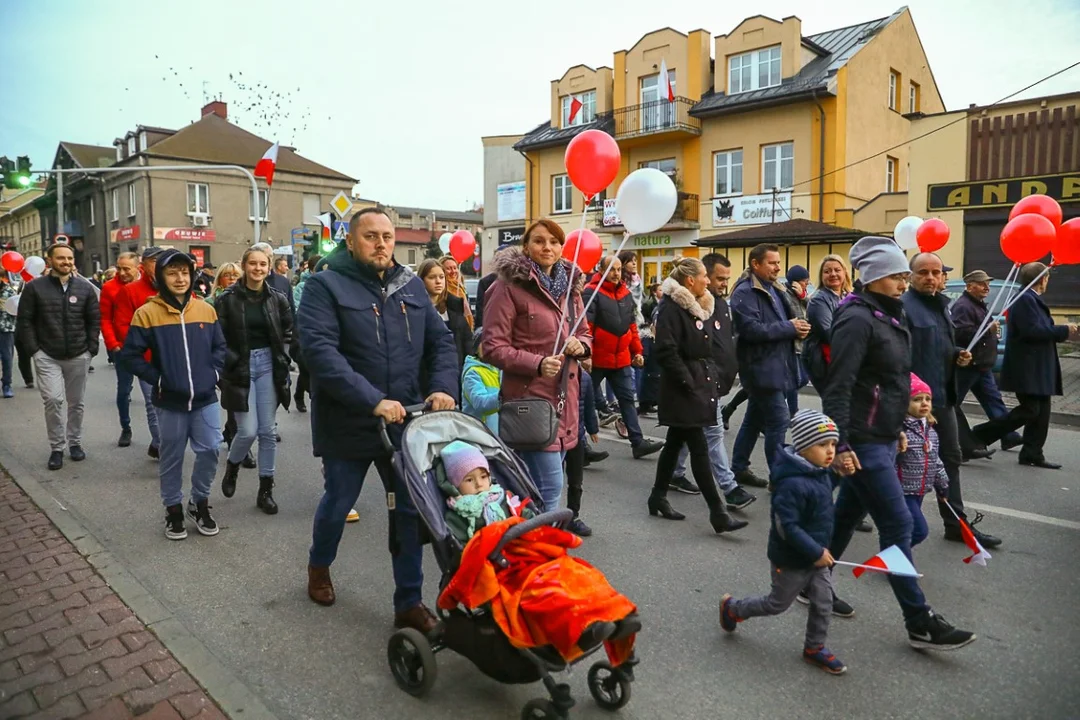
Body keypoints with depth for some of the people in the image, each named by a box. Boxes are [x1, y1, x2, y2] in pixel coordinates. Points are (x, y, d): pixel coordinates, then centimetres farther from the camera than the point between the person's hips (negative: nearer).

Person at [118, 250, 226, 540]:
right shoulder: (148, 313, -7)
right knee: (172, 458, 10)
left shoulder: (206, 310, 3)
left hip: (205, 398, 2)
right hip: (170, 401, -2)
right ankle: (174, 509, 27)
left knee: (209, 451, 4)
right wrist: (157, 379, -10)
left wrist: (214, 373, 0)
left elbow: (220, 347, 12)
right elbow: (129, 356, -5)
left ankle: (199, 503, 26)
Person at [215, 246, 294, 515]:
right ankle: (232, 467, 27)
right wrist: (233, 364, -10)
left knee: (268, 431, 4)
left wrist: (282, 359, 2)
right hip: (240, 368, -2)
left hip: (268, 366, 3)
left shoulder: (277, 299, 3)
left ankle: (266, 490, 15)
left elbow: (288, 332, 13)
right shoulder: (228, 299, -5)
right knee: (248, 431, -7)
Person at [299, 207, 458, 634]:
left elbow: (440, 340, 7)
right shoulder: (325, 285, -10)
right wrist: (373, 401, -29)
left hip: (404, 421, 4)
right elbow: (319, 350, -22)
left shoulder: (410, 285, 7)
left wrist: (443, 387, -11)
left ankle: (409, 603, 21)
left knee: (410, 510, 7)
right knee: (338, 504, 16)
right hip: (348, 423, -3)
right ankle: (319, 566, 47)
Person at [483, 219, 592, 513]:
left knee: (546, 483, 15)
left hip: (564, 398, 7)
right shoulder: (510, 286, -8)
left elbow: (585, 333, 22)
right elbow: (493, 346, -11)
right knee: (550, 486, -9)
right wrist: (537, 363, -24)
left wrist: (581, 345, -2)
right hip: (530, 398, -7)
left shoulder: (570, 286, 13)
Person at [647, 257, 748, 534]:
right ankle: (717, 512, -3)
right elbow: (666, 351, -21)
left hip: (699, 384, 9)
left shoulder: (701, 306, 15)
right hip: (682, 388, -9)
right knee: (699, 447, -7)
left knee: (675, 442, 15)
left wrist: (711, 376, 11)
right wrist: (688, 382, -19)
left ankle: (658, 497, 27)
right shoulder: (671, 308, -14)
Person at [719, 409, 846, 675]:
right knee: (778, 603, 11)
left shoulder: (822, 474, -2)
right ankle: (732, 608, 32)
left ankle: (814, 648, 32)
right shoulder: (792, 484, -32)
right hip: (792, 560, -8)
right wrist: (815, 552, -27)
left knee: (824, 603, 12)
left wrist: (821, 549, 16)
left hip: (817, 555, 8)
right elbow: (786, 527, -31)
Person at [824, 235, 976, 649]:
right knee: (898, 524, -4)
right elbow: (838, 387, -22)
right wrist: (840, 445, -25)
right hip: (862, 443, -9)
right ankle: (920, 623, 6)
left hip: (882, 437, 9)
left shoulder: (888, 316, 13)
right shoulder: (857, 319, -16)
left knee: (848, 514, 16)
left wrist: (896, 428, 21)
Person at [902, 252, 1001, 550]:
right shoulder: (904, 307, -16)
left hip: (943, 396, 10)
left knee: (951, 458, 15)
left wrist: (959, 355, 5)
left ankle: (956, 523, 26)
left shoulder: (940, 304, 13)